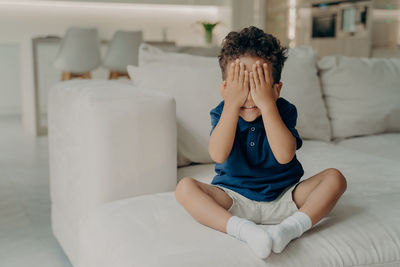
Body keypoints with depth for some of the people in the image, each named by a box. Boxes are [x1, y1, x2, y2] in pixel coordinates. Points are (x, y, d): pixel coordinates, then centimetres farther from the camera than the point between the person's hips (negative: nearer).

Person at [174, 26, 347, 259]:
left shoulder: (284, 110, -9)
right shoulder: (222, 113, -8)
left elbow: (285, 155, -27)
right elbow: (218, 155, -27)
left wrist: (267, 103, -30)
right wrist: (232, 103, -29)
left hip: (284, 198, 1)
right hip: (234, 200, 0)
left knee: (335, 178, -17)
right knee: (185, 187, -22)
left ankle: (291, 227, -35)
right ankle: (243, 230, -38)